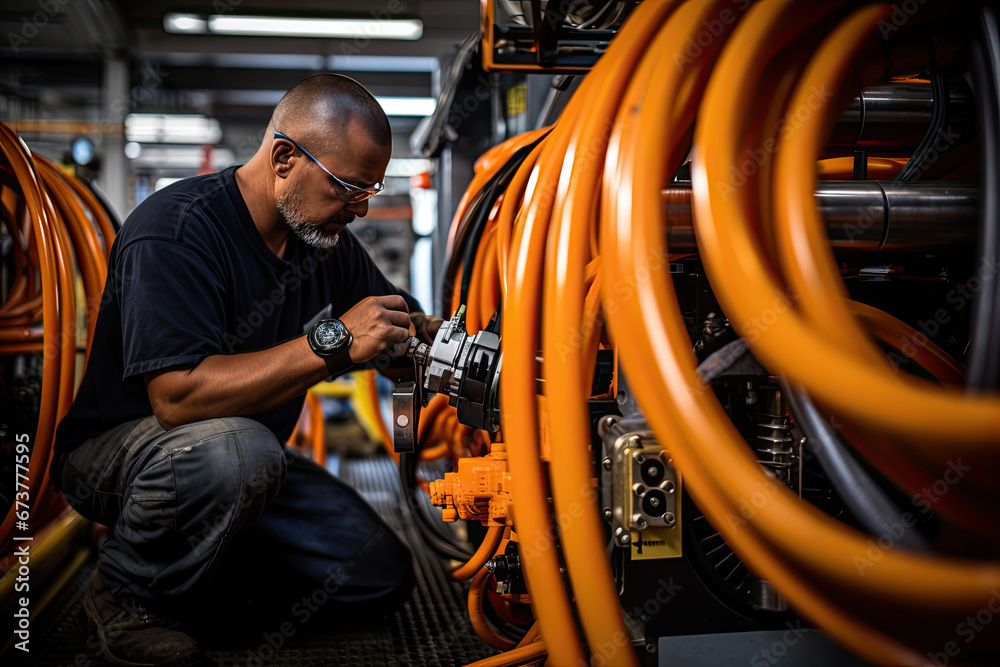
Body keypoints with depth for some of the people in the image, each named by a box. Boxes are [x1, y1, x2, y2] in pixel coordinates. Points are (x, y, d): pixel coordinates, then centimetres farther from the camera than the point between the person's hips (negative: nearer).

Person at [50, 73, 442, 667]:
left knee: (383, 575, -5)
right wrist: (329, 343, -39)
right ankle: (128, 596, -12)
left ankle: (214, 557, 14)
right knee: (233, 450, -40)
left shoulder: (325, 236, 0)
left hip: (244, 454, 7)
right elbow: (178, 396, -34)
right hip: (115, 449, -7)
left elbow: (403, 324, 11)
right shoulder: (174, 231, -24)